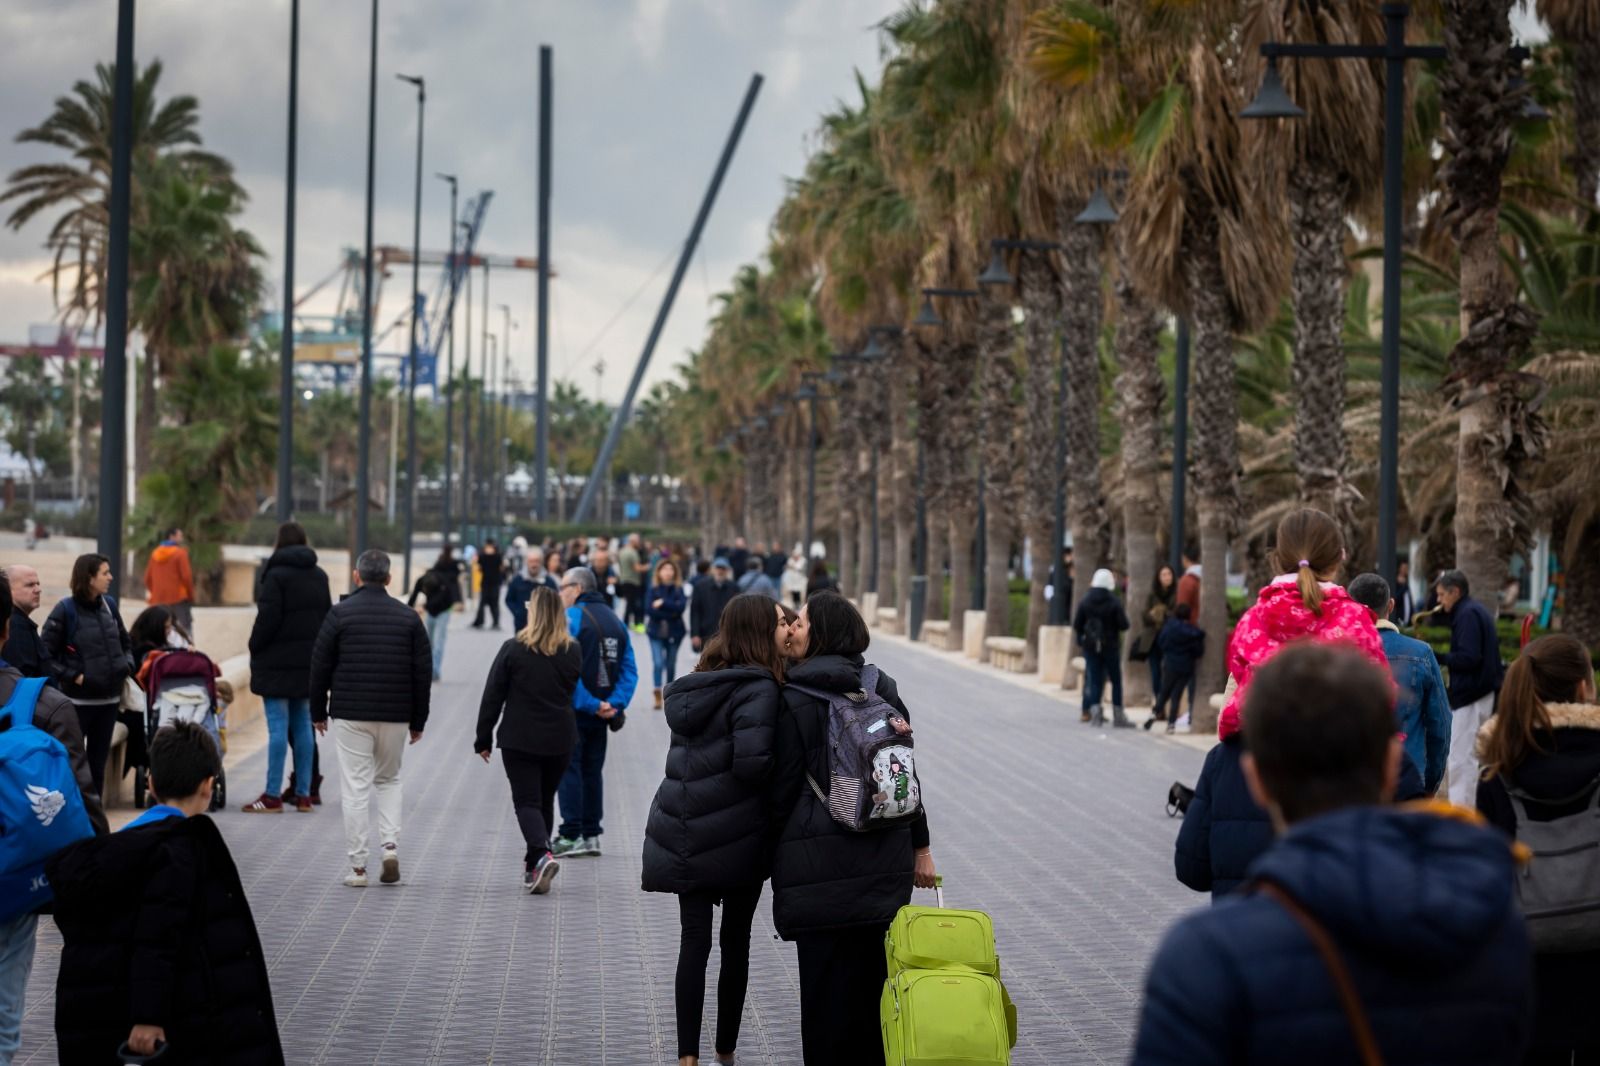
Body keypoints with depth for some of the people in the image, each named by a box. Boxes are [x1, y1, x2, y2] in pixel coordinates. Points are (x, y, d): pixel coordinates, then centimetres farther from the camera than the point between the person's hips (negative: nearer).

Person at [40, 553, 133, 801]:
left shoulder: (109, 605, 7)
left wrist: (127, 667, 5)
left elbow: (126, 642, 21)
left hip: (109, 698, 6)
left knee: (99, 760, 12)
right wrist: (73, 676, -15)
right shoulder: (65, 610, -10)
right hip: (78, 699, -6)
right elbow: (44, 654, -12)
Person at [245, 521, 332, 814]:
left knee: (278, 727, -6)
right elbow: (327, 616, 15)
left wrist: (255, 648, -3)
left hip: (278, 662, -7)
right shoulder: (319, 577, 11)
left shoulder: (276, 575, -11)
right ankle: (304, 793, 11)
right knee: (303, 725, 10)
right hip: (309, 662, 7)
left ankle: (273, 795, -5)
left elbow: (268, 618, -15)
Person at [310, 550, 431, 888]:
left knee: (355, 789, 1)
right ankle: (391, 847, 2)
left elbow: (321, 666, -1)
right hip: (395, 717, 2)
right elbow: (422, 673, 6)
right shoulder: (408, 617, 4)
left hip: (350, 716, -2)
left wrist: (318, 712, 10)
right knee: (389, 780, 20)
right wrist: (418, 721, 13)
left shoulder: (340, 614, -3)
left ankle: (358, 866, -1)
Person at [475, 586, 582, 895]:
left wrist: (484, 739, 1)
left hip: (519, 740, -4)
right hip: (560, 741, 4)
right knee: (546, 800, 17)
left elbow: (492, 697, -6)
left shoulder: (513, 650, -9)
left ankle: (541, 855, -23)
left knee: (527, 801, 0)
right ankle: (535, 867, 23)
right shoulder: (573, 652, 1)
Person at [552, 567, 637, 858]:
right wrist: (615, 704, -4)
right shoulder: (615, 619, 11)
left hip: (576, 710, -6)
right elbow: (630, 670, 5)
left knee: (569, 769, -2)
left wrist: (590, 704, -17)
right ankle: (591, 835, 15)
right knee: (593, 770, 14)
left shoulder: (571, 618, -10)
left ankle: (572, 836, -5)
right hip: (604, 711, 7)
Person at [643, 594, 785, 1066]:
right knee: (735, 944, 10)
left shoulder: (698, 685, 9)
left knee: (694, 942, 6)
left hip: (684, 833, 6)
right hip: (735, 840, -5)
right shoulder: (758, 690, -15)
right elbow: (752, 763, -22)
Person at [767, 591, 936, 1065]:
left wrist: (774, 850, 5)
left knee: (826, 976, 0)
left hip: (819, 858, -5)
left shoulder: (796, 701, -10)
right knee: (874, 972, 13)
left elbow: (783, 787, -8)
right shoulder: (884, 690, 7)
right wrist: (920, 846, 15)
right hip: (885, 858, 5)